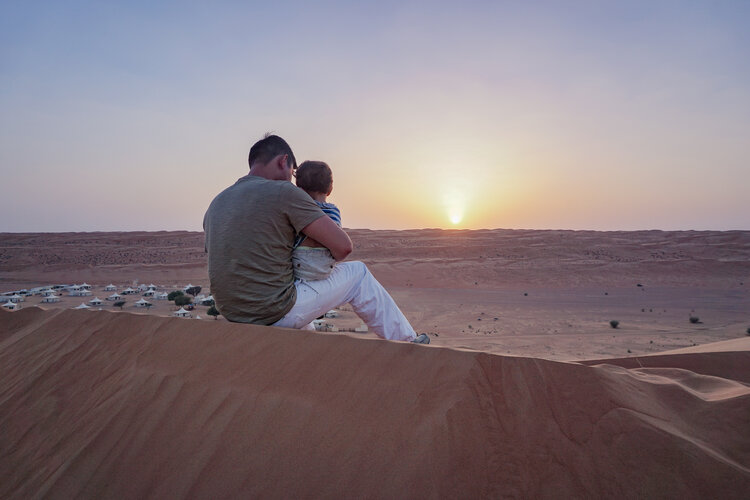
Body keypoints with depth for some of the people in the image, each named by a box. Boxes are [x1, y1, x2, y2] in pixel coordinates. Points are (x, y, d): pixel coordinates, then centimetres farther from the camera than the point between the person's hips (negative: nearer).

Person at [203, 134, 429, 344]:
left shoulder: (215, 205, 9)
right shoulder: (283, 192, -13)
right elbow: (343, 246, -16)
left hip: (234, 316, 8)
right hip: (278, 315, -7)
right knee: (357, 274, 9)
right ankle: (406, 342, 22)